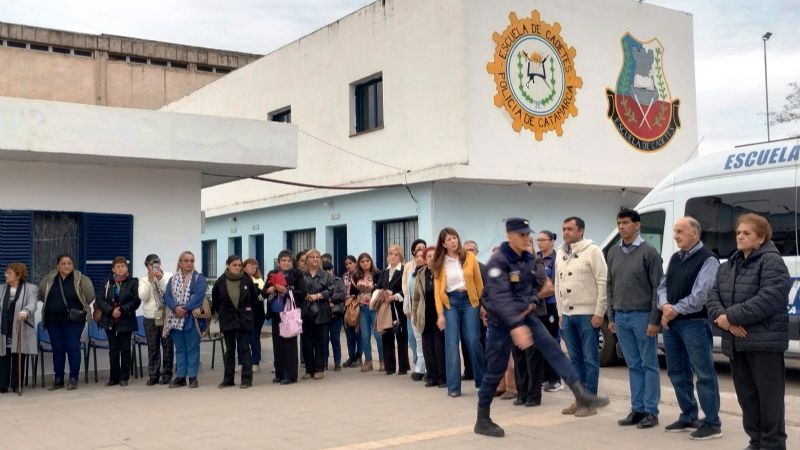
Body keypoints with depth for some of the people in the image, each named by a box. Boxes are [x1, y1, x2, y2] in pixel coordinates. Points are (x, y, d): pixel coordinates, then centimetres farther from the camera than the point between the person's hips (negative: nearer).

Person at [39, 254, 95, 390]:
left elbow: (90, 297, -2)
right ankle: (58, 379, 17)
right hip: (53, 321, 3)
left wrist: (79, 308, -1)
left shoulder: (80, 279, -6)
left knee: (73, 348, -2)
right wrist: (54, 305, 11)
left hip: (74, 321, -3)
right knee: (57, 350, 8)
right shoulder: (49, 280, 2)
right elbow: (42, 296, 16)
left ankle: (73, 379, 7)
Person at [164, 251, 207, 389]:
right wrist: (176, 307, -17)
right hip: (176, 319, 4)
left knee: (193, 348, 0)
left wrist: (185, 308, -19)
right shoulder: (173, 279, 12)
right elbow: (167, 296, 2)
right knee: (180, 349, 10)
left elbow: (199, 295, -12)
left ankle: (193, 377, 5)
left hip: (191, 319, -4)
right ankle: (180, 377, 15)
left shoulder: (199, 278, 1)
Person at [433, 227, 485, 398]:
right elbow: (438, 289, 0)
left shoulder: (469, 257, 1)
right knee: (452, 343, -2)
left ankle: (483, 381, 15)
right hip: (450, 302, 1)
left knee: (473, 341, -2)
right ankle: (453, 387, 2)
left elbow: (478, 282, 5)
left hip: (469, 300, 0)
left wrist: (483, 304, 3)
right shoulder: (440, 263, 2)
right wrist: (440, 313, -7)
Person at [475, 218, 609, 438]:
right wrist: (515, 325, -43)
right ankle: (482, 421, 13)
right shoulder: (498, 262, -20)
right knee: (495, 371, 1)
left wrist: (532, 303, -2)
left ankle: (581, 394, -14)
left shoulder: (529, 259, 4)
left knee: (553, 349, -10)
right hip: (502, 321, -6)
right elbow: (500, 296, -32)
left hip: (525, 315, 7)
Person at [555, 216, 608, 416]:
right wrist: (561, 313, 14)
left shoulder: (592, 251, -8)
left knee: (590, 359, -1)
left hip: (587, 314, -7)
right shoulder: (560, 254, 13)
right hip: (567, 314, 7)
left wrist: (599, 313, -15)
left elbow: (603, 283, -11)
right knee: (575, 359, 12)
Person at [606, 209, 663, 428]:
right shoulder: (613, 252, 11)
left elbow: (658, 287, -8)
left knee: (649, 365, 2)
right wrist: (611, 317, 11)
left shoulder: (649, 252, -6)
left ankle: (651, 411, 7)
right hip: (621, 317, 5)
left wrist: (654, 320, -12)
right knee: (633, 365, 10)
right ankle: (637, 409, 15)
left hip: (642, 316, -5)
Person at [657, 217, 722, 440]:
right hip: (670, 323, 9)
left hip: (695, 323, -8)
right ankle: (688, 417, 27)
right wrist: (664, 306, -7)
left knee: (704, 373, -4)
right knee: (677, 372, 15)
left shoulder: (707, 259, -9)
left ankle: (712, 423, 2)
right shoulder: (675, 258, 15)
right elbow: (662, 286, 13)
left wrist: (675, 310, -12)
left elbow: (700, 295, -18)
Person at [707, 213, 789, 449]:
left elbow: (768, 300, -20)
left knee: (769, 395, -1)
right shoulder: (728, 266, 17)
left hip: (764, 341, -8)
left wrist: (731, 316, -20)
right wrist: (722, 318, -12)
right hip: (736, 341, 8)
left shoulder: (771, 262, -8)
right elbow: (713, 296, 9)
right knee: (746, 394, 13)